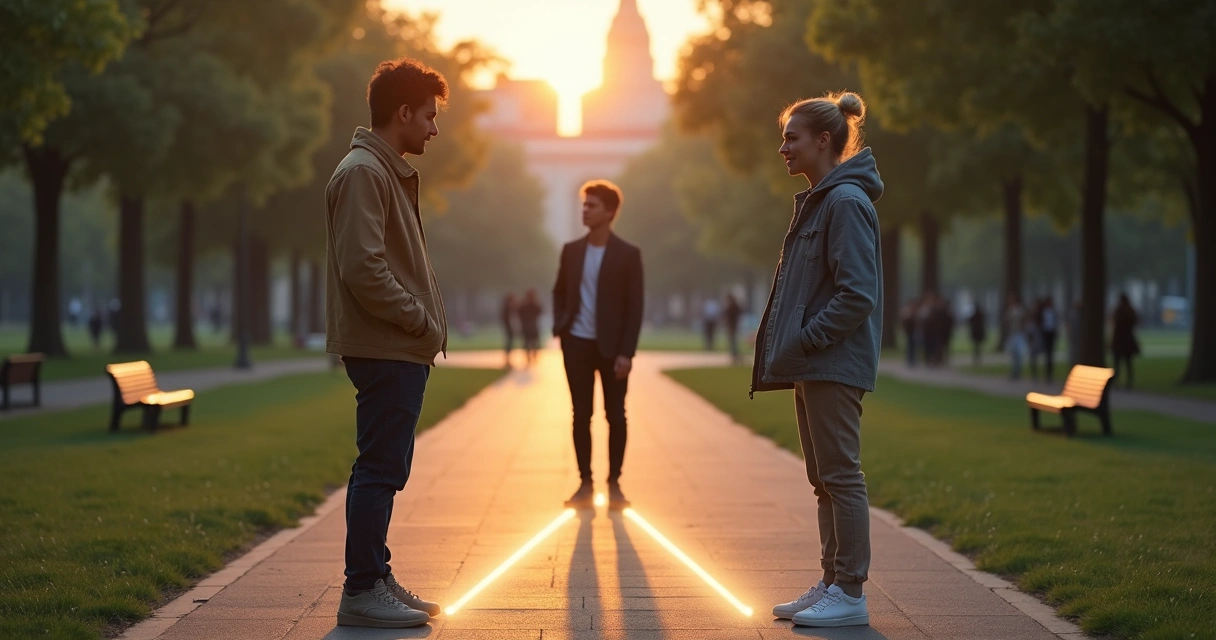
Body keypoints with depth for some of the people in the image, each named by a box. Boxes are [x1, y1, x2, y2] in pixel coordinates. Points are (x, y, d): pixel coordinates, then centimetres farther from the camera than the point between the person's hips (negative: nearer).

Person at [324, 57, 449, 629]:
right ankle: (362, 591, -4)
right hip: (384, 349, -10)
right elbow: (362, 269, -21)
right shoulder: (362, 173, -13)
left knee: (385, 468, 13)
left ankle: (376, 578, 20)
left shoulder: (388, 172, 20)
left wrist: (426, 323, 11)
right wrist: (422, 321, -14)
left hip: (403, 350, 10)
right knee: (380, 469, -8)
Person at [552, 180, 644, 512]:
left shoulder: (628, 254, -5)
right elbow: (559, 292, 16)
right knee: (581, 415, 4)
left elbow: (635, 307, -7)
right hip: (577, 345, 3)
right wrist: (560, 326, -1)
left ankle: (614, 484, 11)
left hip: (611, 347, -3)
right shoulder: (571, 250, 6)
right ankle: (585, 484, 10)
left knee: (615, 416, 2)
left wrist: (627, 352, -13)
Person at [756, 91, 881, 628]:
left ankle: (850, 594, 0)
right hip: (812, 365, 10)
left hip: (835, 363, -10)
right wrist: (783, 342, 12)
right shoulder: (816, 201, 16)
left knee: (840, 477, -5)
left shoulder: (847, 202, -14)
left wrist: (805, 340, -19)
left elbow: (857, 295, -20)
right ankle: (831, 584, 20)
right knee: (824, 480, 13)